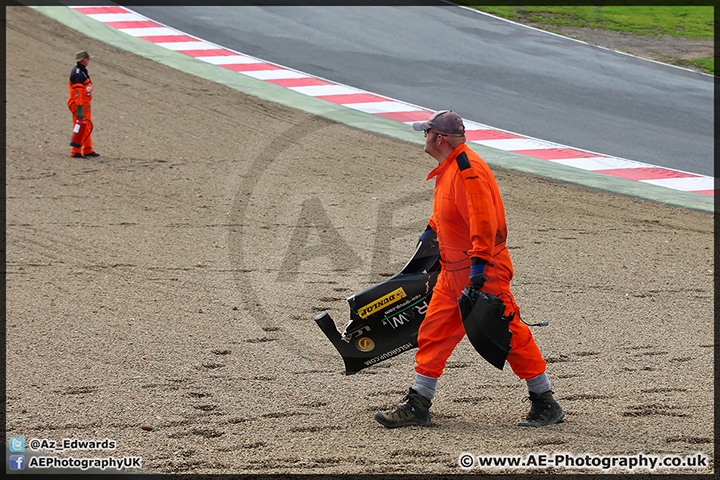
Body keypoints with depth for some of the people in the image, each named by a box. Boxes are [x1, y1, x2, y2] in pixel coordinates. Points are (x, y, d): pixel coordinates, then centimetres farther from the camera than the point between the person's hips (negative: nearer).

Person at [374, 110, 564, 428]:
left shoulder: (468, 170, -20)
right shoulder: (448, 169, 12)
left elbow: (482, 218, -28)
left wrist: (479, 263, -32)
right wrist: (432, 230, 40)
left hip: (484, 271, -10)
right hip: (453, 271, 10)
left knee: (508, 335, -3)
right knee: (433, 331, 7)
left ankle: (545, 404, 7)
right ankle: (417, 407, 11)